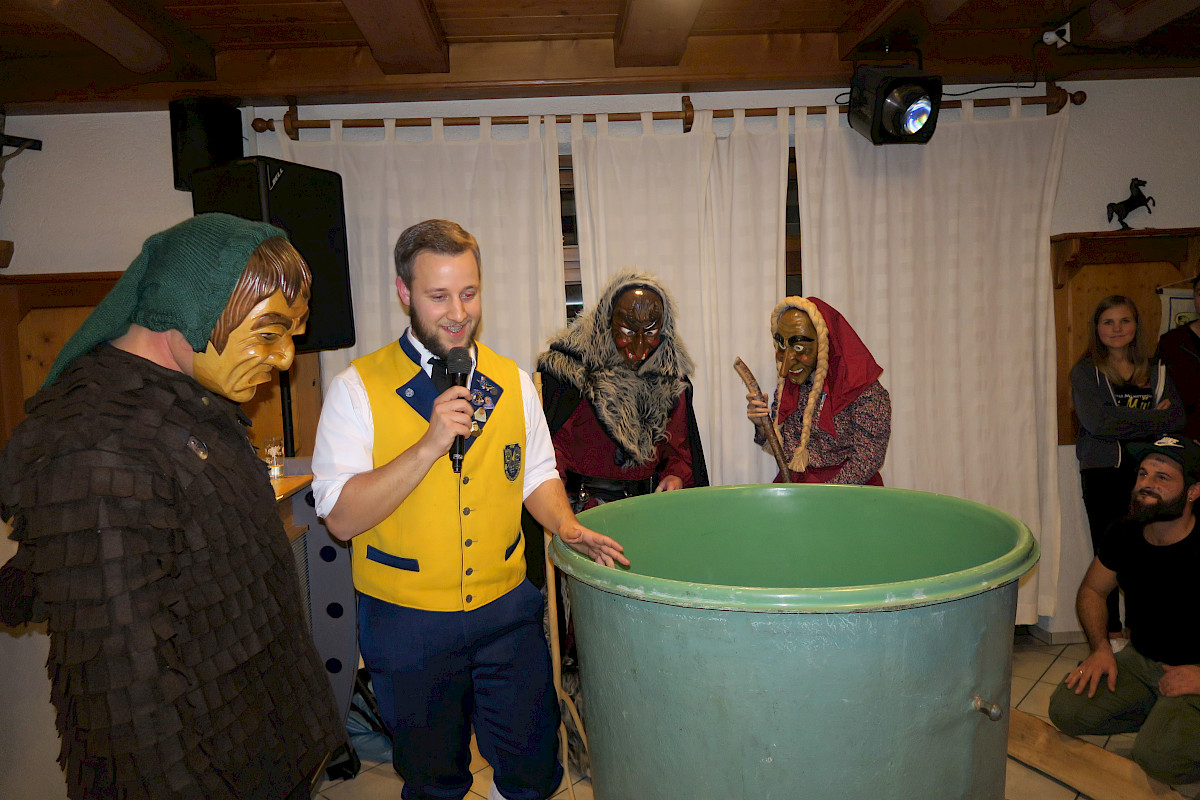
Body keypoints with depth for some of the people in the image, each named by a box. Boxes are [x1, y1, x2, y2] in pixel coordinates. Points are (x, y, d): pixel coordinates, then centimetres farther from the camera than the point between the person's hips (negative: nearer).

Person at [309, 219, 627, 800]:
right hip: (407, 617, -2)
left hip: (506, 607, 3)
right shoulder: (358, 387, -10)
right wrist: (430, 444, -25)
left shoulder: (513, 382, 2)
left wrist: (565, 525, -9)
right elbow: (341, 517, -16)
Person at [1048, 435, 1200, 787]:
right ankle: (1165, 717, 8)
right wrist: (1101, 649, -2)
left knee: (1157, 756, -28)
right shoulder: (1125, 535, -4)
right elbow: (1092, 590, 12)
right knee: (1066, 710, -12)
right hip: (1140, 660, 6)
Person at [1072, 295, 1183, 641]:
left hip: (1144, 470, 3)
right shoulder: (1085, 371, 0)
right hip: (1102, 473, -3)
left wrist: (1122, 424, -11)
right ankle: (1112, 631, 14)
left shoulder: (1154, 371, 13)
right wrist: (1152, 418, -10)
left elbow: (1177, 418, 2)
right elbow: (1096, 421, -14)